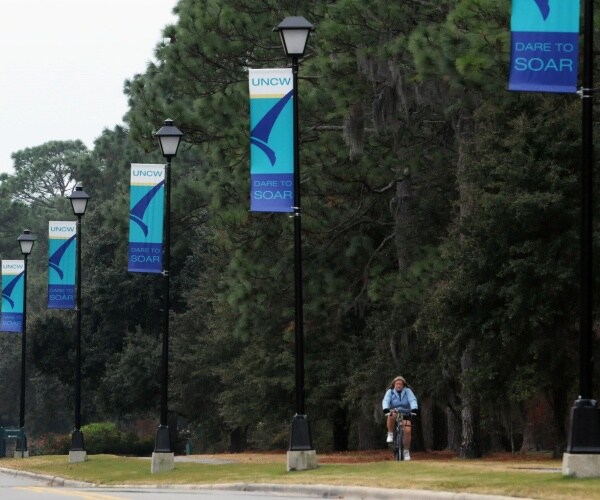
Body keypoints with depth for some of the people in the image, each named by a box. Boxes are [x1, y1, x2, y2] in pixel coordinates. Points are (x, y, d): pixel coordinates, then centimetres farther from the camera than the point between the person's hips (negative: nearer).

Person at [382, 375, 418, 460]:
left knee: (407, 430, -19)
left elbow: (412, 400, -19)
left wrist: (414, 409, -39)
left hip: (405, 414, 1)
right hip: (394, 412, -1)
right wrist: (385, 409, -40)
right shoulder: (390, 392, -5)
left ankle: (406, 451, -4)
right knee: (391, 415, -38)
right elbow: (386, 401, -19)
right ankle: (390, 434, -20)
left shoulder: (408, 391, -5)